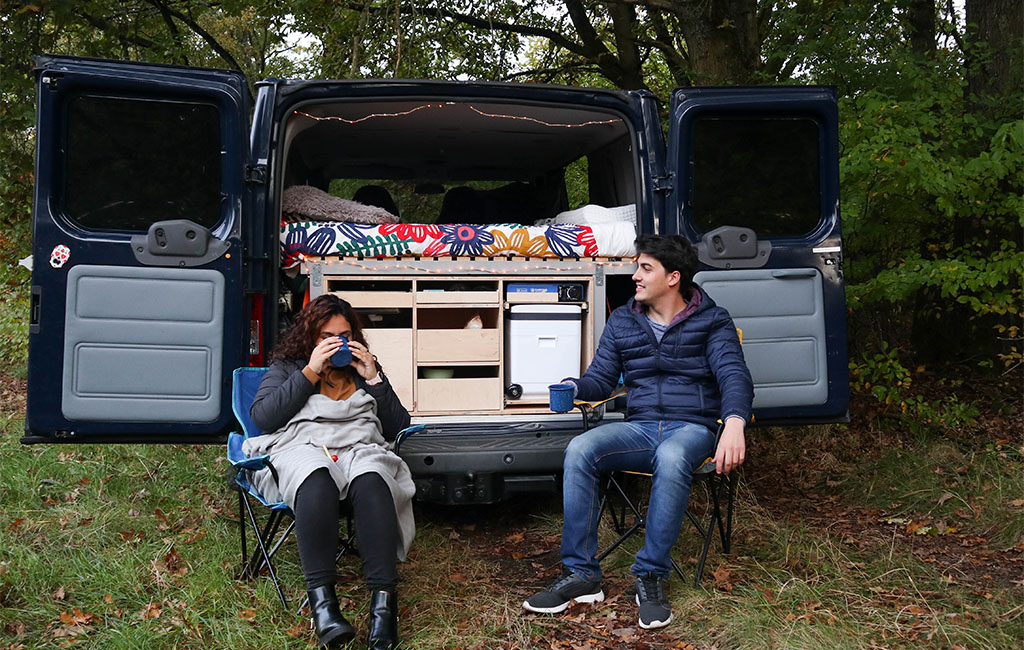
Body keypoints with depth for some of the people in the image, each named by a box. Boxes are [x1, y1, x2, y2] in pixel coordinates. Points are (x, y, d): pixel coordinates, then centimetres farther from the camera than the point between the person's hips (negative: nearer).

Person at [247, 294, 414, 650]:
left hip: (359, 450, 1)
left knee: (371, 482, -37)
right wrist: (310, 372, 1)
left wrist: (373, 379, 6)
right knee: (317, 482, -40)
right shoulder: (286, 368, 24)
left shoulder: (364, 371, 28)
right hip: (299, 449, -1)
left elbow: (399, 427, 17)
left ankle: (383, 602, -46)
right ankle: (321, 600, -44)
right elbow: (262, 417, 4)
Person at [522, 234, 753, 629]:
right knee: (580, 450, -26)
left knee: (671, 457, -40)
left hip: (691, 427, -3)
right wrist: (573, 387, -11)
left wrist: (734, 423, -32)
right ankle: (581, 574, -20)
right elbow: (600, 378, 14)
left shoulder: (711, 322, 3)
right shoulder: (622, 321, 15)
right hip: (639, 427, 4)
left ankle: (651, 577, -26)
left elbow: (734, 376, -10)